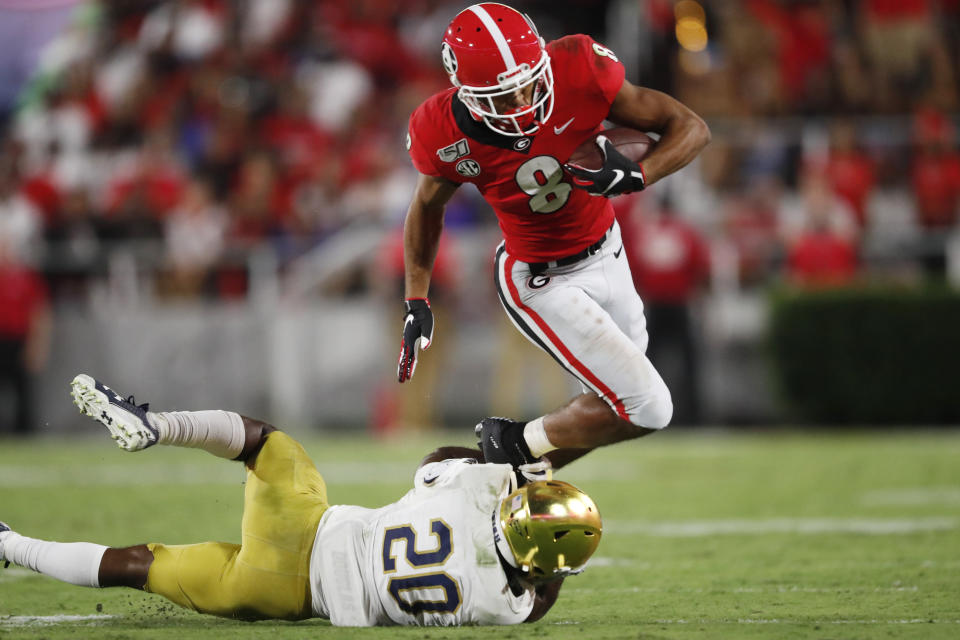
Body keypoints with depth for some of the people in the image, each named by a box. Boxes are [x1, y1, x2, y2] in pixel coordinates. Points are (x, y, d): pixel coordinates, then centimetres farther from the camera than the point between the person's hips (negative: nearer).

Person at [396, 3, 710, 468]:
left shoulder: (578, 73, -25)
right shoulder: (447, 133, -25)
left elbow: (691, 128, -17)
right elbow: (428, 206, -1)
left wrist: (638, 175, -35)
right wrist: (416, 301, -3)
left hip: (606, 252, 5)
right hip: (542, 283, -5)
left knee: (614, 402, 18)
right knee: (647, 408, -12)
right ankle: (515, 443, 7)